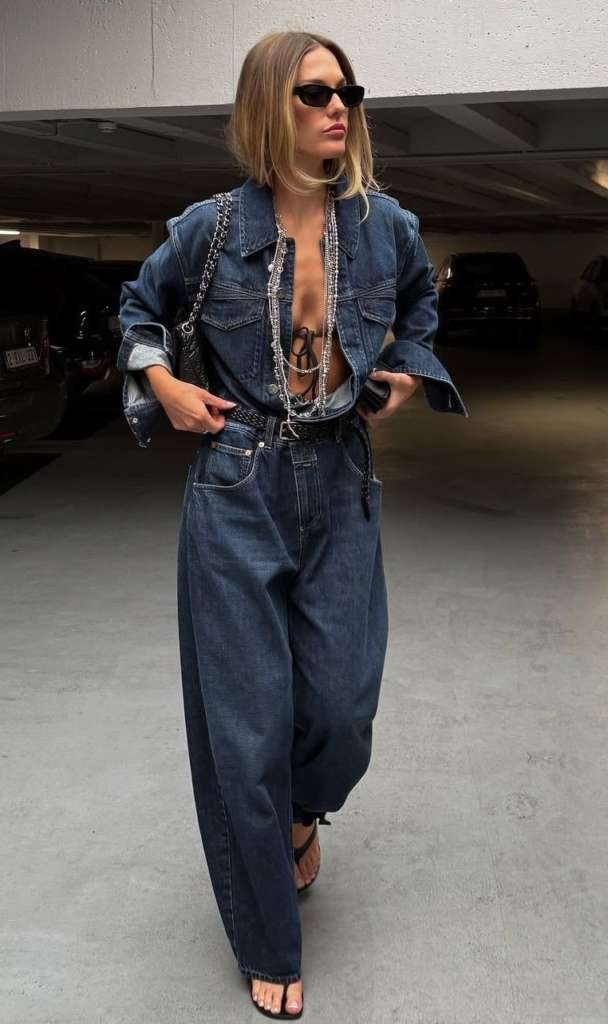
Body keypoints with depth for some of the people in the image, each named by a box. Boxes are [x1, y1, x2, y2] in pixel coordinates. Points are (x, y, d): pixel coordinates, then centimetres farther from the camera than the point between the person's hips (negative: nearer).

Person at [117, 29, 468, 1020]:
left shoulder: (387, 224, 0)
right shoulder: (211, 226, -5)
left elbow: (421, 301, 23)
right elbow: (140, 305, 14)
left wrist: (408, 373, 7)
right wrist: (163, 385, -1)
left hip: (340, 489, 2)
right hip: (237, 492, -2)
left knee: (340, 707, 4)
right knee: (247, 721, 2)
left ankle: (300, 810, 45)